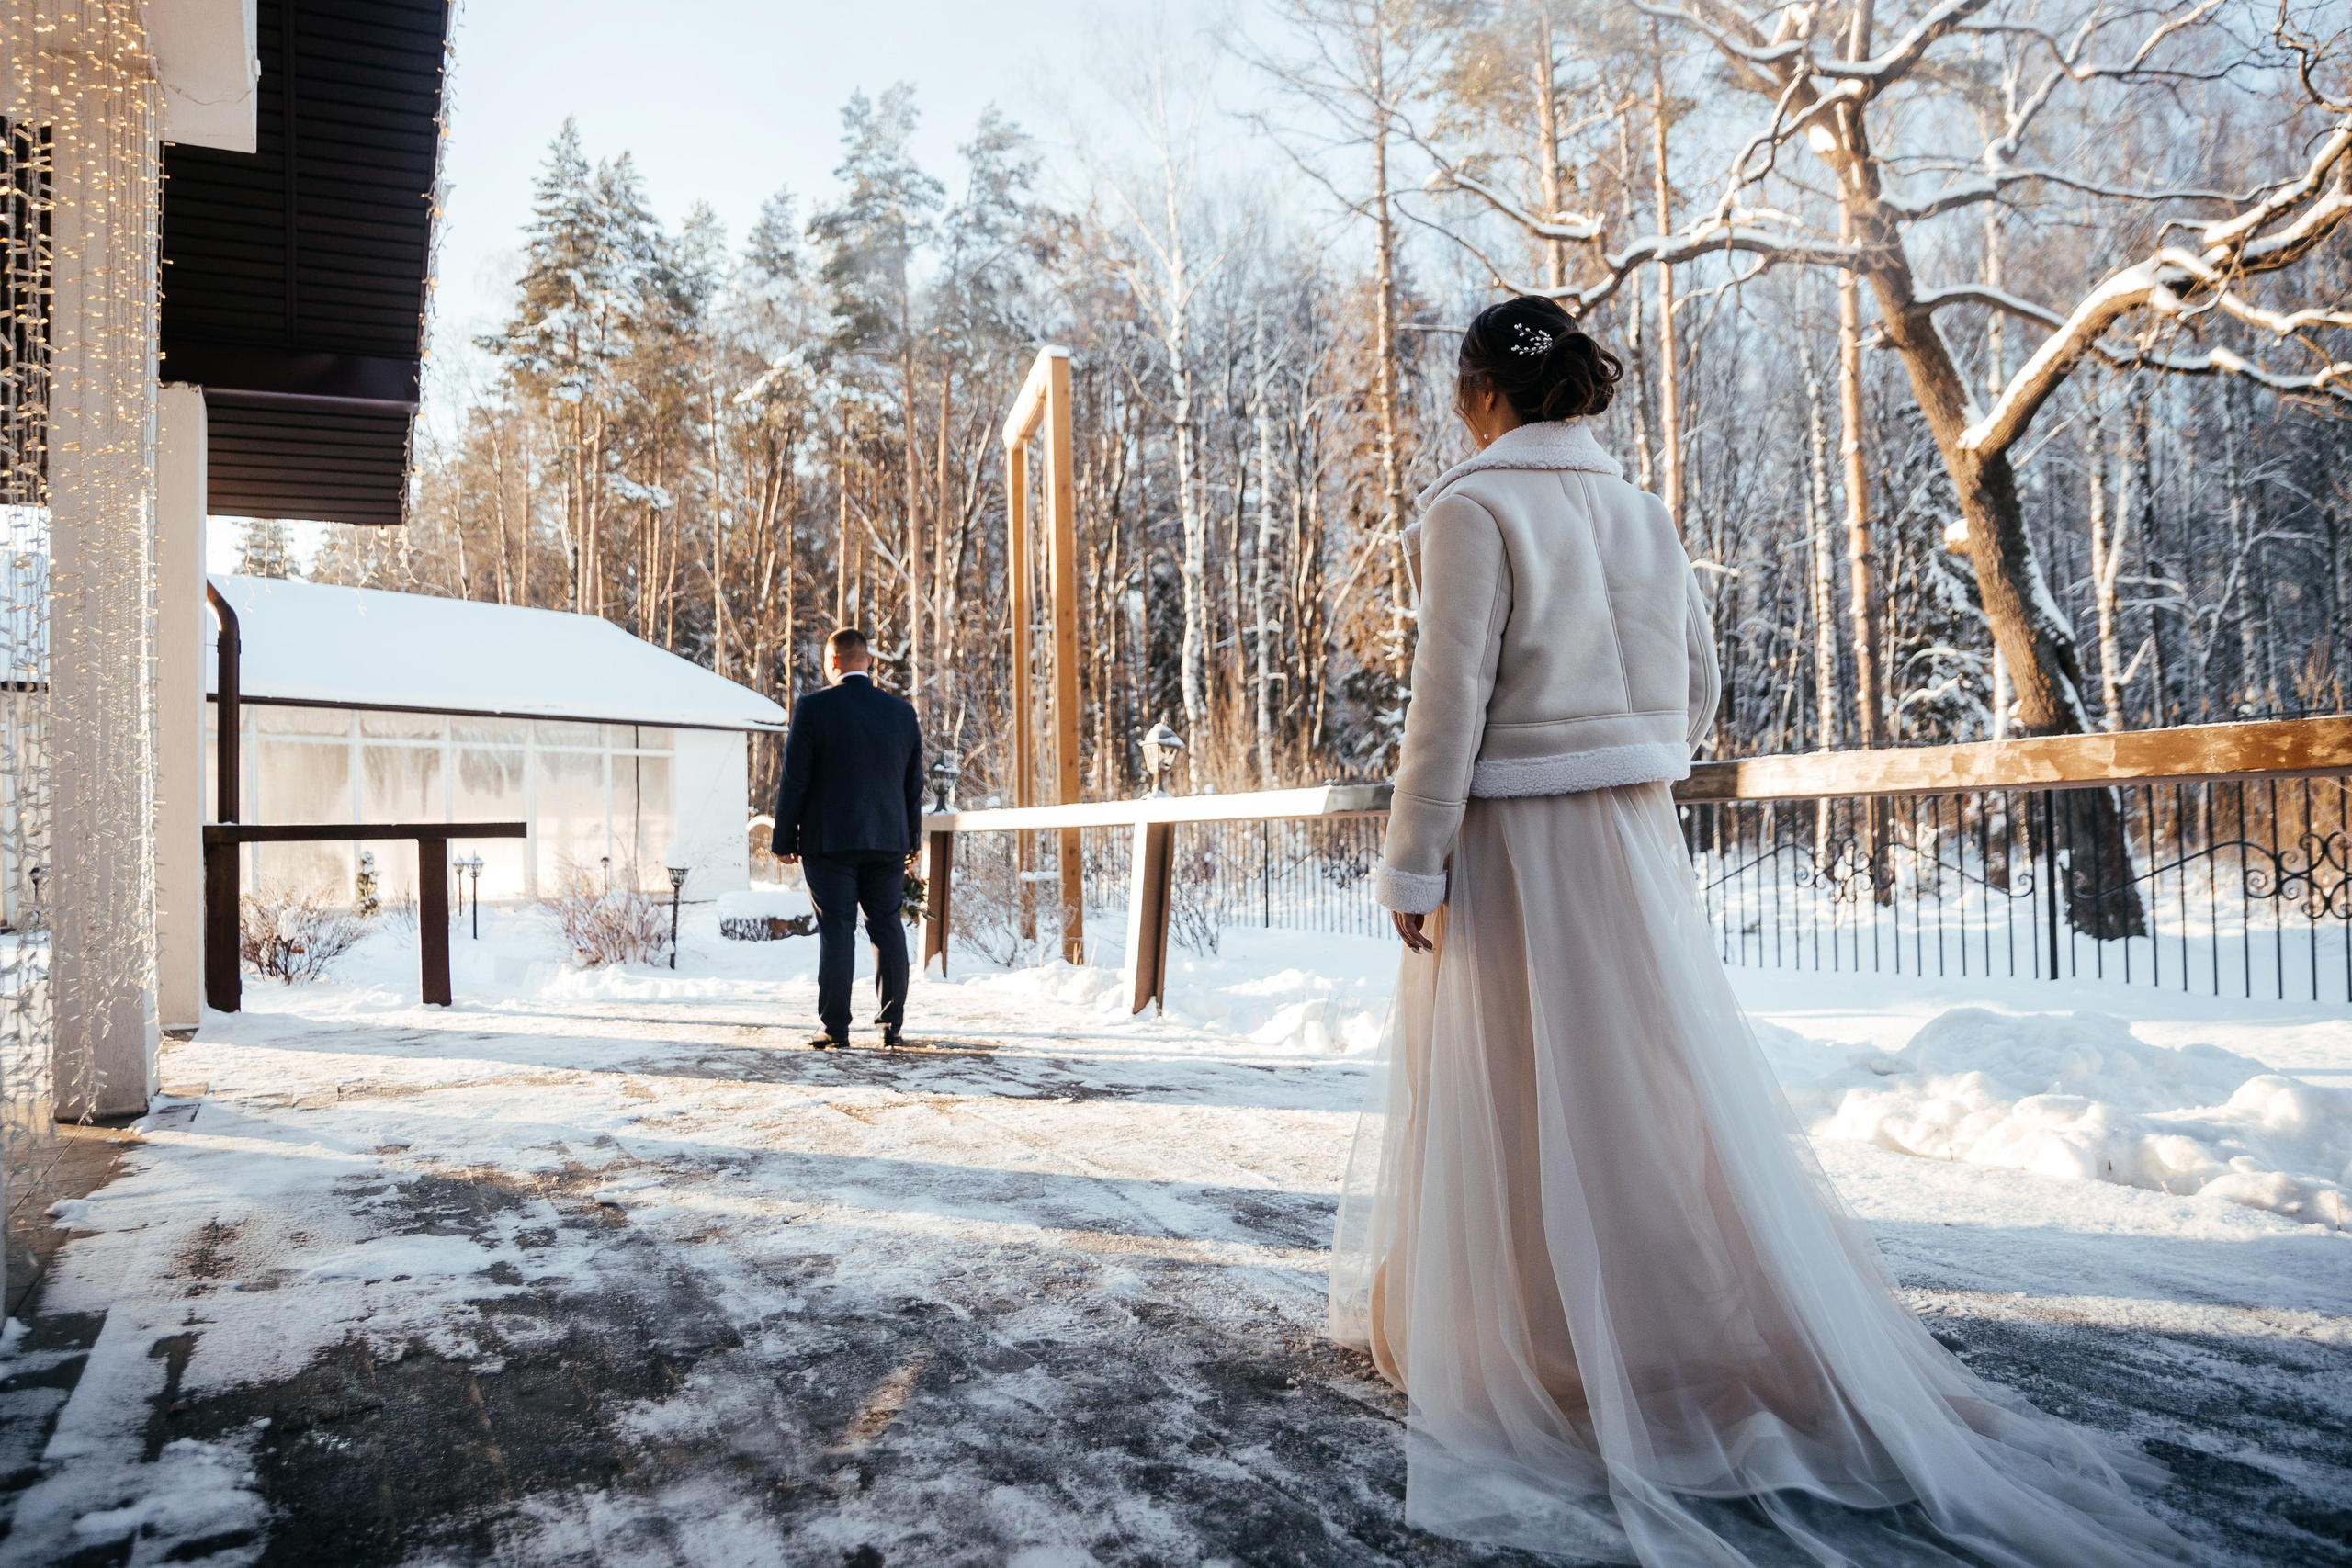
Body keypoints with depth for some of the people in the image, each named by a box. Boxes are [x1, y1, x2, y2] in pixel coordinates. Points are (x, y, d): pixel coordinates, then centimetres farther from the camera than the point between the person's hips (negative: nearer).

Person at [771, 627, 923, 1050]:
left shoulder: (813, 707, -7)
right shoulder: (903, 711, 5)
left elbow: (794, 779, -7)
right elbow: (914, 783, 10)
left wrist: (784, 839, 0)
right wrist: (911, 839, 18)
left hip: (828, 840, -3)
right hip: (888, 840, 3)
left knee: (836, 930, 0)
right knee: (888, 926, 9)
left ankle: (835, 1028, 4)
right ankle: (892, 1023, 10)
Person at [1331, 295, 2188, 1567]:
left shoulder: (1474, 510, -10)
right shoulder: (1644, 513, 10)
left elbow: (1450, 701, -16)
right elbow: (1692, 690, 13)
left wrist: (1413, 867, -11)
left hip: (1513, 844, -6)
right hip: (1637, 840, 7)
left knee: (1525, 1101, 4)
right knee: (1660, 1083, 15)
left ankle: (1551, 1357, 17)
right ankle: (1785, 1353, 26)